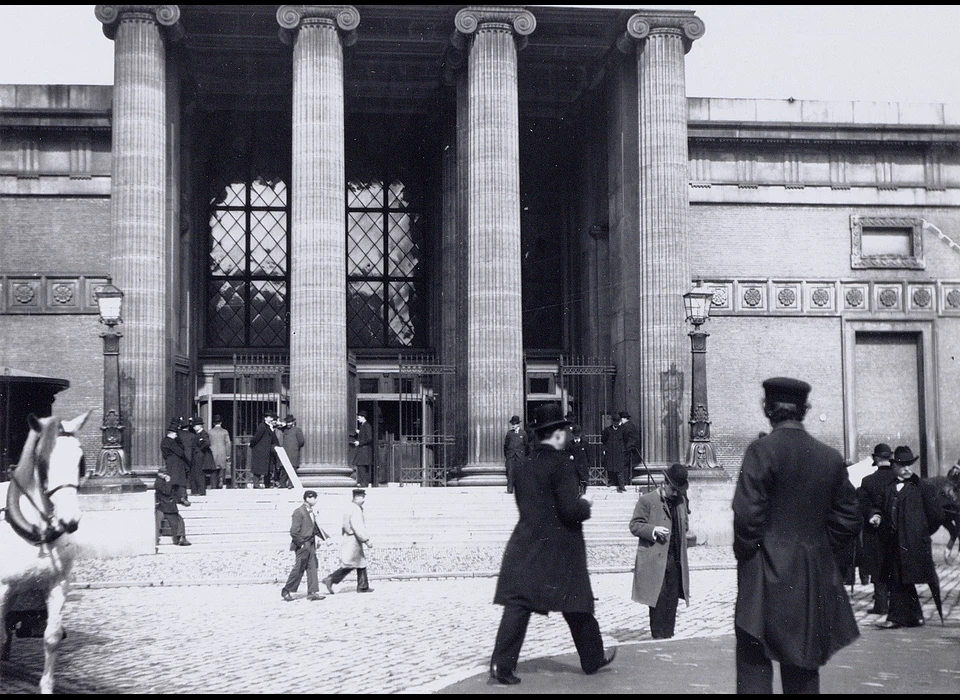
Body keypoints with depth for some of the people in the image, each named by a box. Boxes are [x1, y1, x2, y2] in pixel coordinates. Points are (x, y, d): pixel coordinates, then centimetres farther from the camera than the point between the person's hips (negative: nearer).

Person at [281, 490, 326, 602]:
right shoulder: (299, 512, -14)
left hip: (311, 545, 8)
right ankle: (286, 591, 11)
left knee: (312, 568, 5)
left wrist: (326, 538, 11)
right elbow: (294, 531, -18)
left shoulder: (311, 513, 13)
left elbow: (316, 528, 21)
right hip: (302, 546, -8)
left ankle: (312, 592, 6)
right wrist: (302, 544, -17)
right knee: (298, 569, -2)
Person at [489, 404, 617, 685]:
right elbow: (571, 509, -21)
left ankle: (502, 663, -9)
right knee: (578, 606, 12)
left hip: (526, 547, 5)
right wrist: (585, 503, 2)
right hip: (559, 550, -5)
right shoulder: (559, 463, -15)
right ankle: (592, 659, 27)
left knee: (518, 605, 0)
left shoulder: (525, 464, 7)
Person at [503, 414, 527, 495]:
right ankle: (510, 489, -8)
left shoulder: (523, 433, 8)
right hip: (510, 455, 0)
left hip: (520, 455, 0)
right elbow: (505, 445, 13)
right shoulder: (509, 433, 9)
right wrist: (505, 455, 8)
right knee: (510, 472, -7)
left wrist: (526, 456, 9)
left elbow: (526, 445, 11)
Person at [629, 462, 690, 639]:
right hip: (655, 561, -5)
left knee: (672, 601, 5)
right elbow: (635, 525, -4)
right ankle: (658, 637, 3)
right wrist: (653, 530, -21)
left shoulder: (681, 501, 15)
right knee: (658, 601, -3)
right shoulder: (647, 501, -3)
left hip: (676, 560, 5)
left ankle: (669, 636, 12)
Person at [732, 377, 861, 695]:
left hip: (767, 577, -5)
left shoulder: (762, 450, -11)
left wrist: (746, 555, 0)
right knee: (803, 671, 13)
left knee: (754, 667, -2)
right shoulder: (831, 457, 5)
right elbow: (849, 520, 9)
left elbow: (747, 514, -16)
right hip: (816, 582, 5)